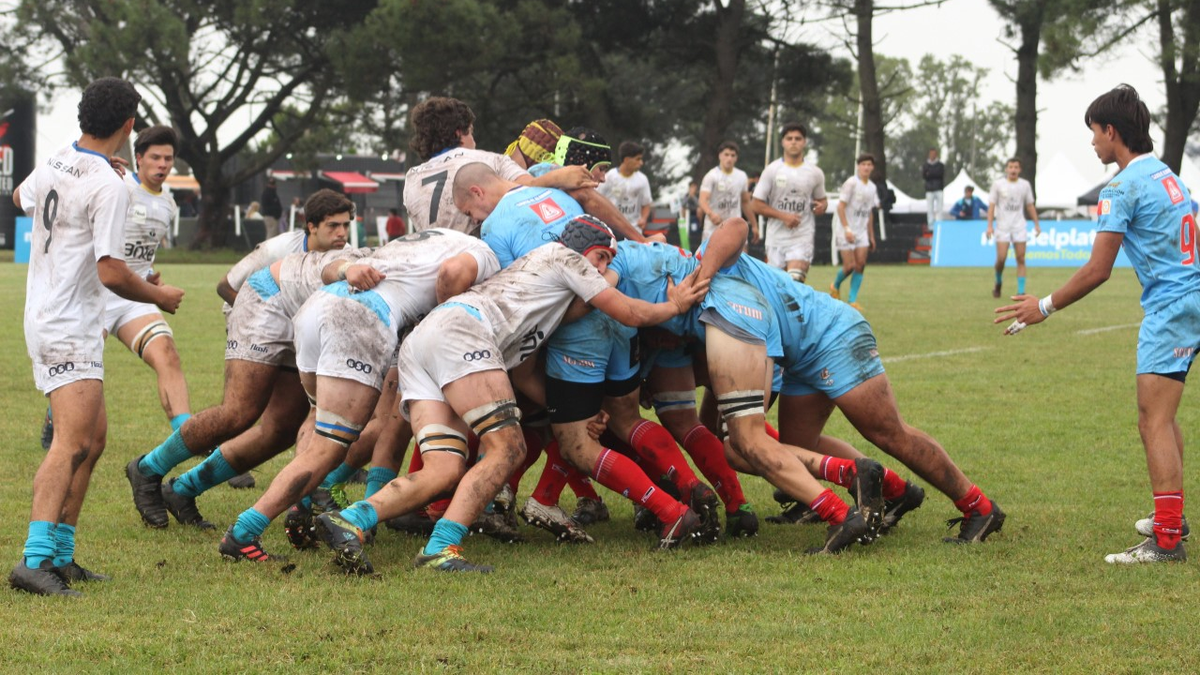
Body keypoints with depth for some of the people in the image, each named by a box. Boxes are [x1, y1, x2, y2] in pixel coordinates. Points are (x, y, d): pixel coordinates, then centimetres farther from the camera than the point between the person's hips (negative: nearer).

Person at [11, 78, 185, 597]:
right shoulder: (109, 186, -18)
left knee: (94, 436, 15)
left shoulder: (53, 165, 7)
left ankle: (60, 554, 16)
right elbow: (111, 273, -20)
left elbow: (20, 199, 30)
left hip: (46, 317, 10)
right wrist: (157, 296, -3)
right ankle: (36, 558, -31)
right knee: (72, 442, -19)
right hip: (69, 329, -10)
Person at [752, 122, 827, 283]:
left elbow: (822, 200, 21)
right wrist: (783, 216, -13)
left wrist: (821, 206, -5)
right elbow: (757, 205, 0)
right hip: (776, 238, 0)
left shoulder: (815, 173, 6)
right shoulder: (772, 170, 0)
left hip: (803, 238, 0)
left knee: (795, 281, -19)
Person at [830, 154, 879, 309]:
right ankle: (836, 287, 23)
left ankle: (852, 300, 0)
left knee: (860, 264, -6)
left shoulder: (872, 187, 10)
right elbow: (841, 207, -13)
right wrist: (847, 229, -20)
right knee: (849, 265, -7)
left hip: (862, 232, 6)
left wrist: (871, 236, 16)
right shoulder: (851, 183, -10)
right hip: (847, 231, -6)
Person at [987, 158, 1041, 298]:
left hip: (1019, 227, 2)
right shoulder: (998, 185, 0)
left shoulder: (1025, 185, 7)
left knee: (1021, 259, -4)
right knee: (1001, 258, -10)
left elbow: (1030, 206, 14)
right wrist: (989, 226, -8)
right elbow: (991, 206, 0)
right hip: (1002, 227, -2)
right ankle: (998, 284, 16)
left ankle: (1021, 292, -4)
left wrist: (1036, 224, 10)